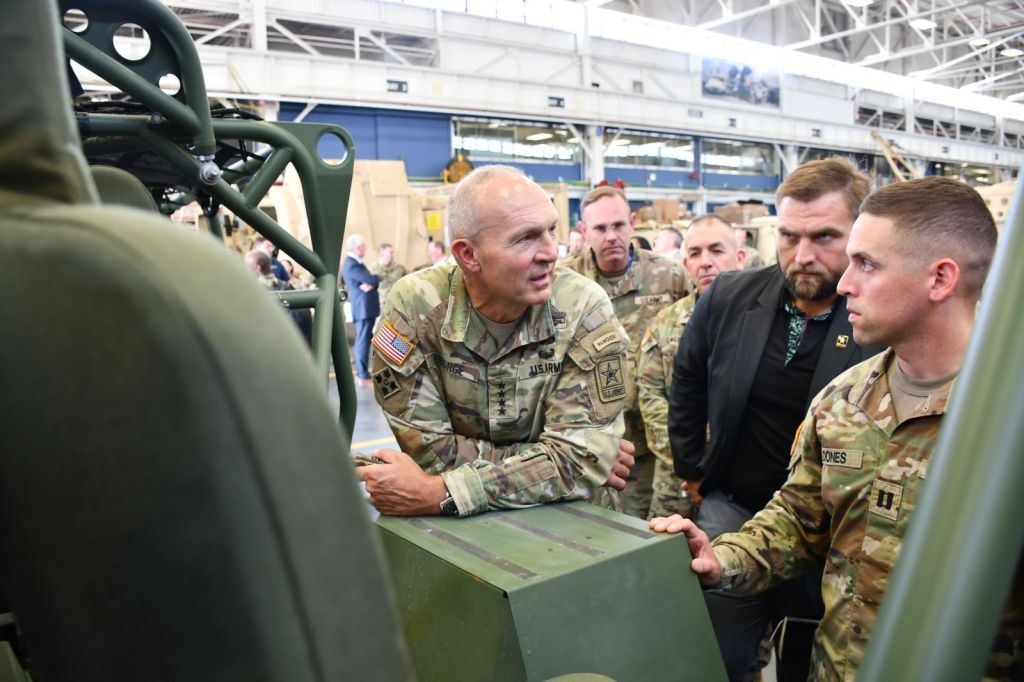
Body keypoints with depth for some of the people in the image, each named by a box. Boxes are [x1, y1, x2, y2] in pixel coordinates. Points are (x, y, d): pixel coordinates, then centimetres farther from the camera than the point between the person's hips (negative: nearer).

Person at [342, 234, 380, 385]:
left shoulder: (355, 262, 18)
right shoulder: (351, 265, -15)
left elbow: (370, 280, 11)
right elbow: (371, 279, -21)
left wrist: (371, 284, -13)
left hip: (366, 307, 10)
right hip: (364, 307, -10)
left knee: (363, 341, 13)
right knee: (363, 341, -8)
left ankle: (361, 373, 20)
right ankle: (363, 376, -6)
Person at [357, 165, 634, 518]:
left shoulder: (585, 308, -14)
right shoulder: (413, 308, -14)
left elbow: (582, 454, -19)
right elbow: (432, 452, -14)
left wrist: (439, 494, -24)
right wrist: (559, 464, -16)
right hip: (457, 526, 0)